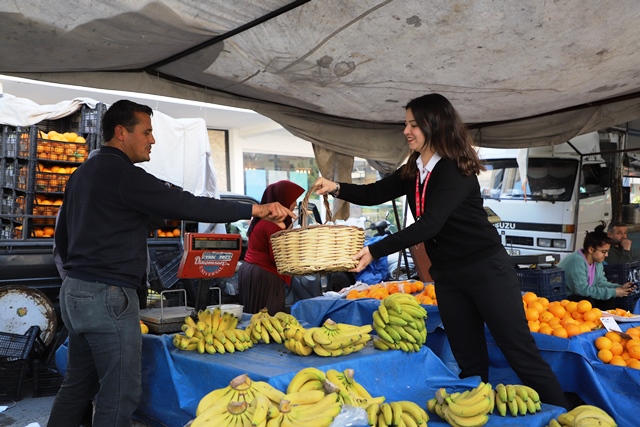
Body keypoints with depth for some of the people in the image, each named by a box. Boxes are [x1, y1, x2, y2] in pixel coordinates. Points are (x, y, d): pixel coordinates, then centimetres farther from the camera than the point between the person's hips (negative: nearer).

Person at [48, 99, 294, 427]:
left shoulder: (82, 174, 16)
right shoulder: (122, 173, -15)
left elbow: (62, 236, 22)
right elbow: (184, 205, -21)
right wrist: (253, 209, -18)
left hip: (74, 290, 10)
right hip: (109, 296, -10)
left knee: (78, 385, 18)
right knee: (120, 395, -3)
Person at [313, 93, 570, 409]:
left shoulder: (456, 170, -18)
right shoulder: (413, 171, 7)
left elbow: (430, 224, -27)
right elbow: (375, 194, 9)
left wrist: (375, 250, -30)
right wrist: (337, 188, -10)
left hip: (486, 270, -7)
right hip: (447, 277, 7)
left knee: (522, 356, -2)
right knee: (470, 362, 13)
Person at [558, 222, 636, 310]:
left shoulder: (597, 261, 2)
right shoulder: (577, 261, -27)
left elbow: (600, 282, 9)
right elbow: (582, 289, -31)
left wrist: (620, 287, -10)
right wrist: (613, 292, -24)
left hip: (581, 296, 9)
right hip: (562, 299, -9)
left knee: (610, 300, -5)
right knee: (587, 302, -31)